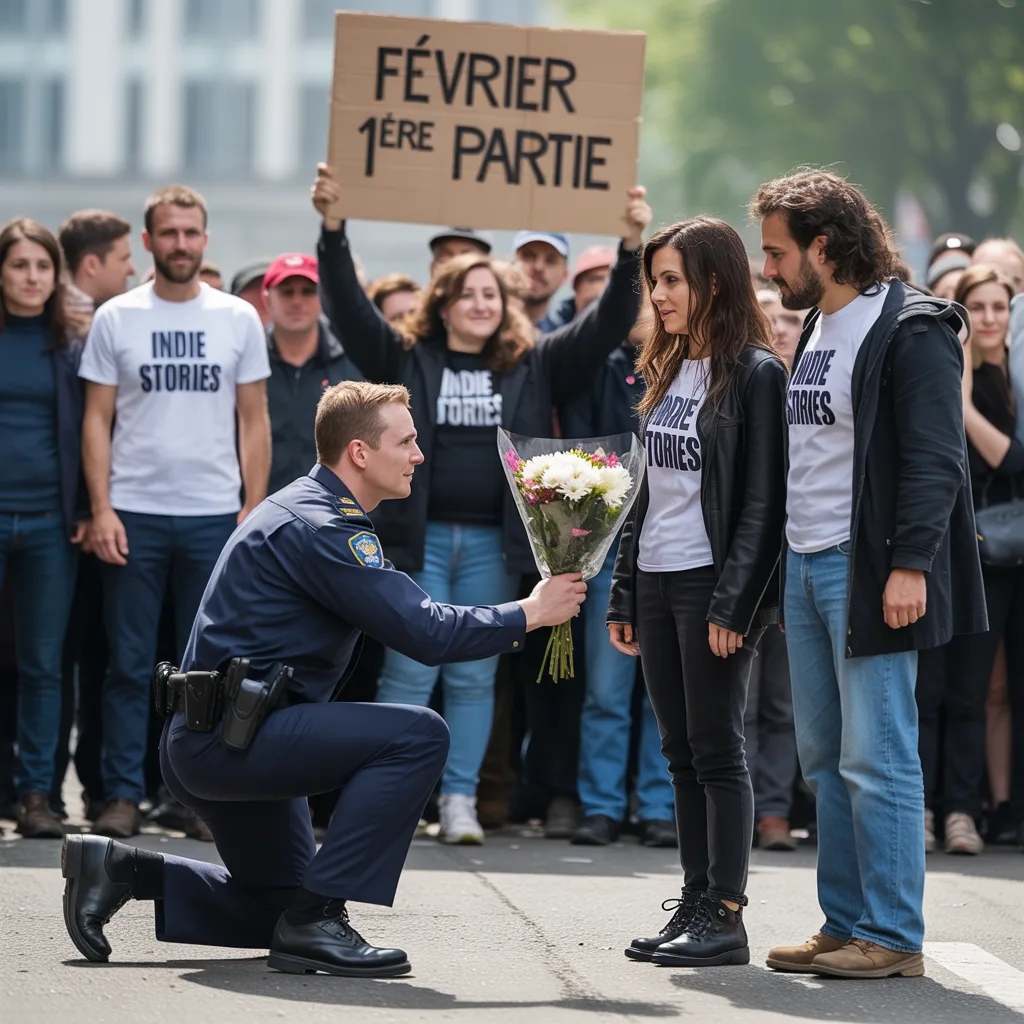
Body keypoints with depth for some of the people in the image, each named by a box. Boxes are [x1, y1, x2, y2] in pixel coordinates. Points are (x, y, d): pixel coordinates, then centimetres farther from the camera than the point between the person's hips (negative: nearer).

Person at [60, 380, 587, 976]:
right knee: (417, 734, -23)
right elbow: (424, 633, -21)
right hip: (228, 738, -11)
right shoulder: (321, 527, -17)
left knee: (280, 903, 24)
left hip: (206, 743, 11)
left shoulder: (315, 510, 16)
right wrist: (529, 615, -11)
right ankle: (317, 923, -20)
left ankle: (123, 870, 18)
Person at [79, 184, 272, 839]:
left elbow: (255, 422, 7)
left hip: (214, 515, 1)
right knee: (130, 663, 1)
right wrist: (101, 509, -6)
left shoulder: (239, 319, 5)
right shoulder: (116, 318, 3)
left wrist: (254, 509, -1)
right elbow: (98, 420, 3)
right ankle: (123, 795, 4)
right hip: (135, 513, -1)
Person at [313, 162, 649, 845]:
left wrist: (632, 249, -10)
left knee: (475, 677, 7)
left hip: (494, 542, 2)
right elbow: (349, 307, -5)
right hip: (419, 537, -2)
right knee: (409, 673, -1)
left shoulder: (533, 368, 8)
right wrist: (333, 230, -17)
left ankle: (460, 799, 11)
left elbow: (607, 326, 3)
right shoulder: (406, 360, 5)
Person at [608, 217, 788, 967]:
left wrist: (733, 603, -19)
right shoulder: (667, 372, 15)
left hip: (712, 583, -8)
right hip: (657, 582, 8)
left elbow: (764, 500, -13)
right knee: (682, 754, 9)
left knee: (717, 751, -5)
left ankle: (726, 917, -2)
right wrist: (623, 594, 15)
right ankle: (695, 905, 14)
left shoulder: (756, 374, -9)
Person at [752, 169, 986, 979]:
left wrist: (910, 564, -23)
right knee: (824, 759, 12)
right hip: (806, 567, 9)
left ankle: (894, 936, -2)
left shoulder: (911, 330, -12)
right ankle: (845, 925, 19)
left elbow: (935, 458, -17)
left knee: (876, 758, -7)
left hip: (869, 570, -9)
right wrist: (783, 560, 17)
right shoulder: (817, 326, 16)